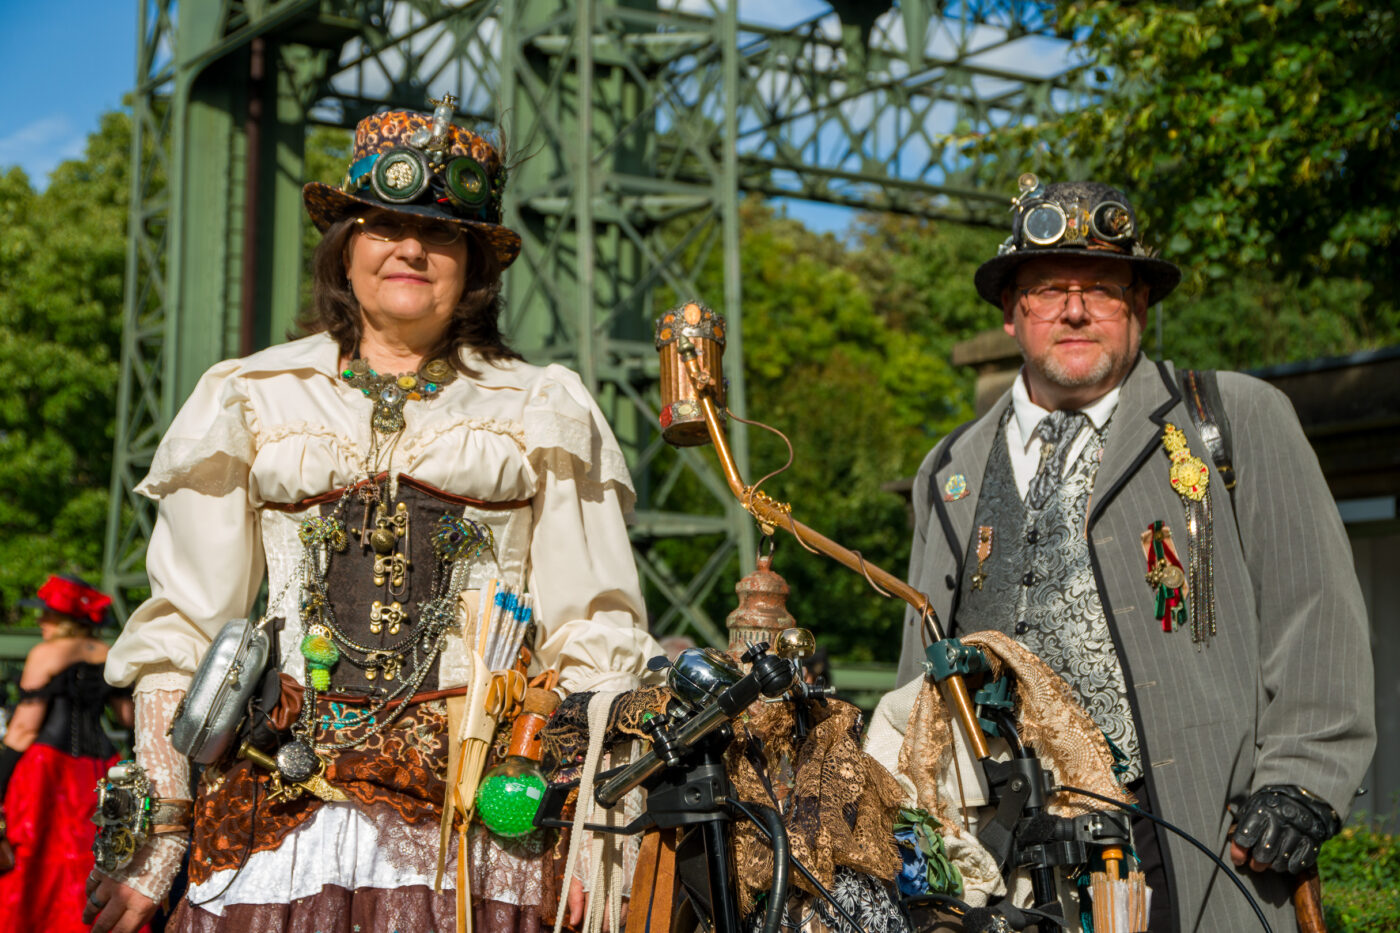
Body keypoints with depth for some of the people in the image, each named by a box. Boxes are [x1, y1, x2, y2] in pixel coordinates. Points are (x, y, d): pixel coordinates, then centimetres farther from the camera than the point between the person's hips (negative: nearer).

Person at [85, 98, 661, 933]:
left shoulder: (544, 414, 10)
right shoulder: (248, 401, 12)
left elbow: (596, 642, 7)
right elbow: (181, 634, 11)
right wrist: (148, 851, 5)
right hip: (285, 795, 1)